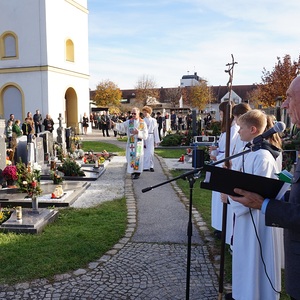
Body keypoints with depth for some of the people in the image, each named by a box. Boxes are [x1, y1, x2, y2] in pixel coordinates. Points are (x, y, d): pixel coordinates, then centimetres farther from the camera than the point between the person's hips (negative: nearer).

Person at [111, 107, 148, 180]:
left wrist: (138, 133, -21)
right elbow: (121, 126, -15)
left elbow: (145, 135, -5)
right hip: (130, 143, 1)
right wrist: (115, 124, -34)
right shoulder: (129, 122, 1)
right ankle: (132, 171, 15)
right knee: (131, 157, 2)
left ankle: (137, 172, 13)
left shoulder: (143, 123, -1)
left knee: (138, 157, 3)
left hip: (139, 144, -1)